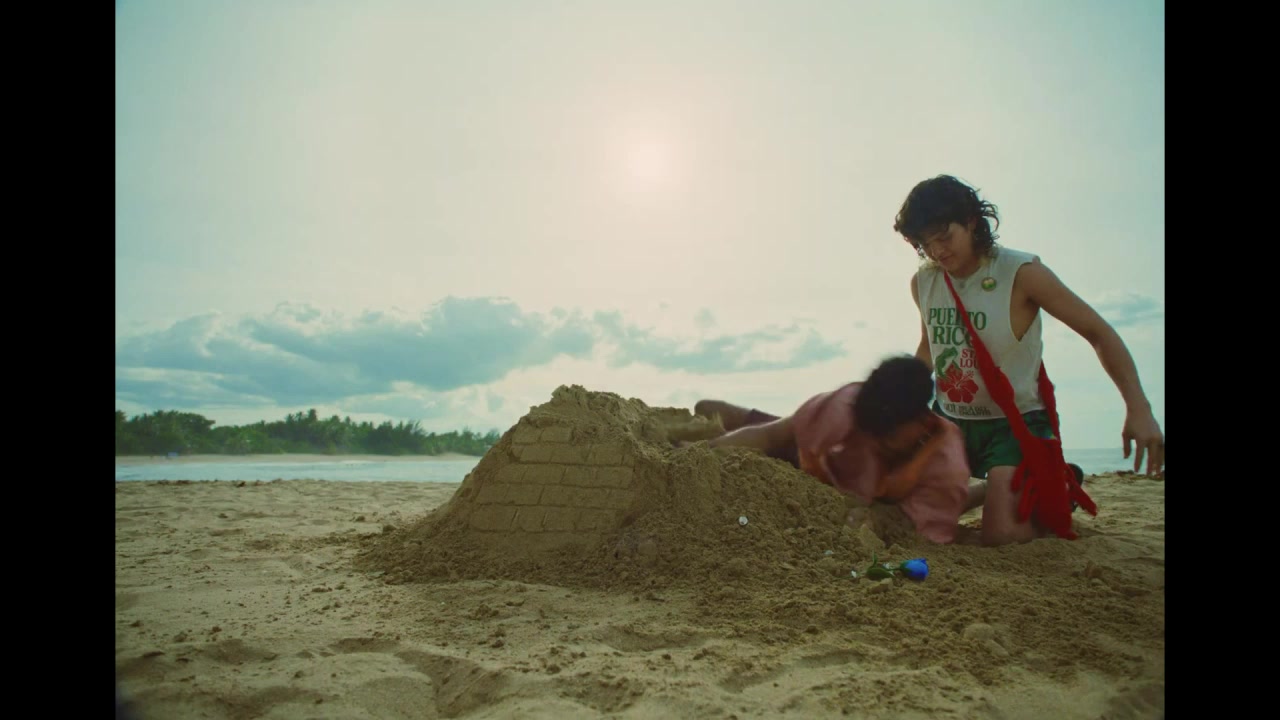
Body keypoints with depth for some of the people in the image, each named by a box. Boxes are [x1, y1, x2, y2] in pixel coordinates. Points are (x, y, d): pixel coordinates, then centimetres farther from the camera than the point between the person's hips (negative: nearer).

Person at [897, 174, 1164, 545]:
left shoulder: (1021, 273, -17)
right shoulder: (922, 283, -3)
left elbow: (1099, 333, -13)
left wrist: (1138, 408, -24)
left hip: (1014, 422, -5)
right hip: (950, 420, 5)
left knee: (1003, 535, -17)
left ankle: (1062, 492, 17)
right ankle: (991, 490, 29)